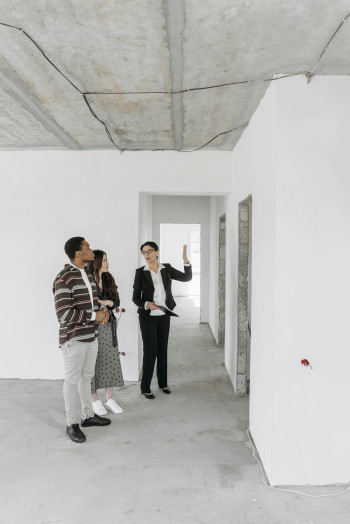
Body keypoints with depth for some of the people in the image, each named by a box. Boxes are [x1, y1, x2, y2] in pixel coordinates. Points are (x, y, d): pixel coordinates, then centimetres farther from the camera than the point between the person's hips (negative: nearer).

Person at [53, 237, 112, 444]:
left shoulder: (88, 276, 9)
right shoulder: (64, 279, -18)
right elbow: (64, 313, -23)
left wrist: (104, 310, -3)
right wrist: (94, 316, -17)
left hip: (91, 336, 8)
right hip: (74, 339, -8)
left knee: (86, 377, 18)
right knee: (72, 380, 5)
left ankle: (88, 415, 32)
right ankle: (72, 424, 18)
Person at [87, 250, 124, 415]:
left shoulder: (109, 280, 8)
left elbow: (117, 301, 7)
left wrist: (108, 302, -13)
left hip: (108, 326, 5)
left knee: (111, 361, 7)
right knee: (93, 363, 4)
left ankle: (109, 399, 21)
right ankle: (94, 400, 20)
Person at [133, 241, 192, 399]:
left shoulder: (166, 269, 1)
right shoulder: (140, 272, -7)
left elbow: (187, 277, -1)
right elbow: (135, 297, -6)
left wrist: (185, 260, -15)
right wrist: (146, 304, -25)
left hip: (164, 315, 3)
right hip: (147, 316, -3)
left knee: (163, 349, 13)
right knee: (150, 351, -4)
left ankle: (163, 383, 28)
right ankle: (145, 387, 10)